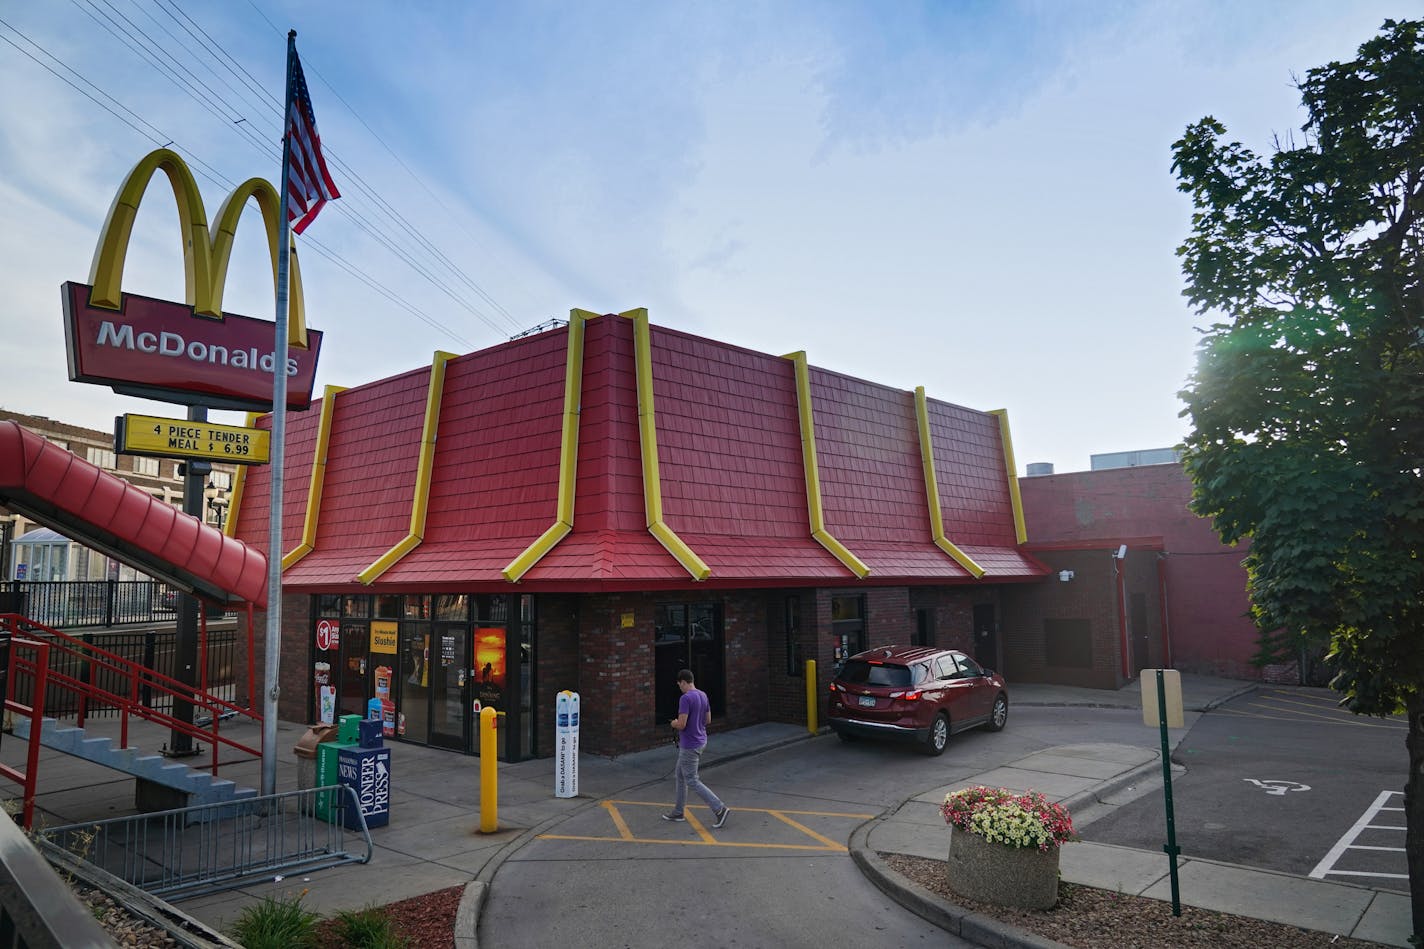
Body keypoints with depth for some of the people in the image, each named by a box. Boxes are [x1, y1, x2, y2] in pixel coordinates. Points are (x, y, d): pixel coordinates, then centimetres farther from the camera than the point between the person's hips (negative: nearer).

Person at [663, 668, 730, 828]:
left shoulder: (685, 698, -22)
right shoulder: (703, 696, 5)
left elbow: (681, 725, -24)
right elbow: (708, 720, 13)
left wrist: (674, 723, -3)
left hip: (689, 746, -9)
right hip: (701, 741, 9)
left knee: (692, 781, -1)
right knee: (680, 775, 19)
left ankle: (720, 809, -6)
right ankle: (678, 811, 26)